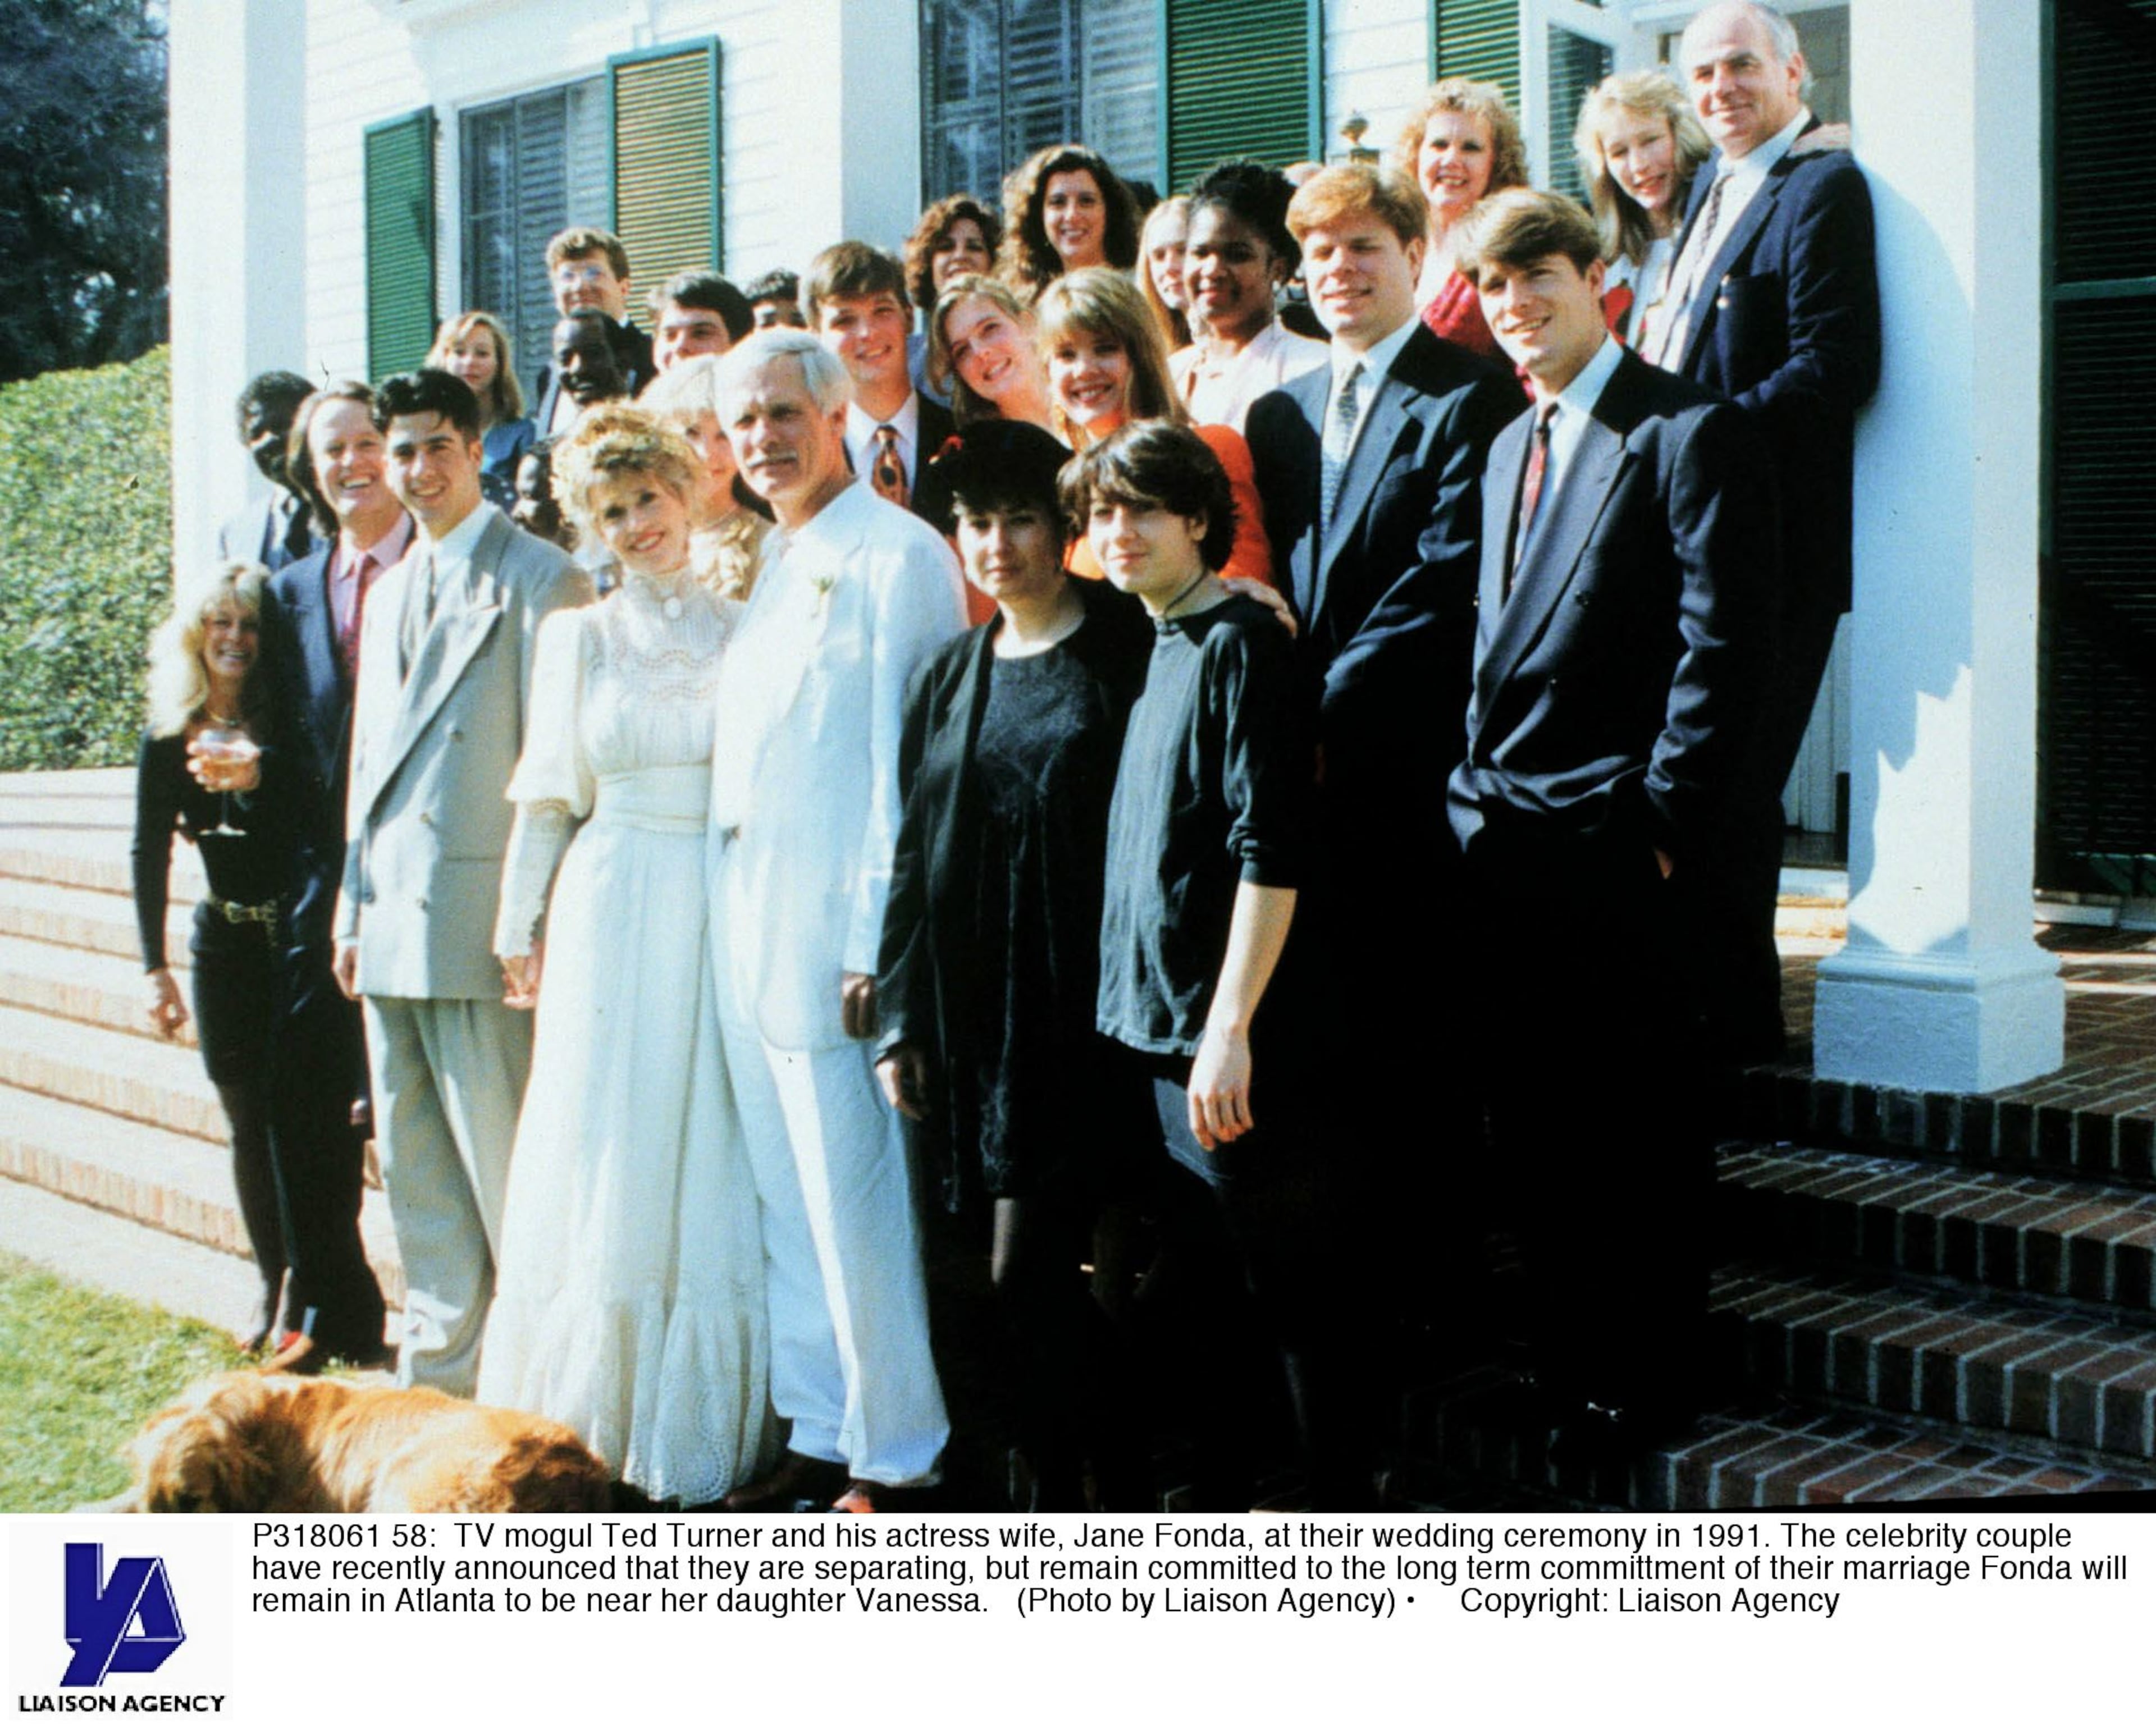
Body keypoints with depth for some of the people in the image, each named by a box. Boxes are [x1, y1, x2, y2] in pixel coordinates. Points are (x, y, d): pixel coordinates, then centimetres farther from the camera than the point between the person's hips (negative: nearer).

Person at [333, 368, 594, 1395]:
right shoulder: (391, 592, 18)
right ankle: (438, 1375, 25)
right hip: (393, 925, 8)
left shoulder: (536, 578, -6)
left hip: (477, 915, -8)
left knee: (506, 1170, -3)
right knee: (415, 1172, 14)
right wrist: (354, 909, 16)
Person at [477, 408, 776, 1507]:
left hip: (726, 915, -1)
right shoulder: (579, 636, 9)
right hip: (613, 912, 1)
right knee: (606, 1161, 3)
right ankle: (589, 1425, 16)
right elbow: (548, 797, 12)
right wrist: (523, 926, 10)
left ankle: (701, 1431, 15)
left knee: (713, 1167, 2)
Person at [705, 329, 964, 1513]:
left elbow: (904, 769, -13)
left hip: (834, 946, -8)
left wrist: (877, 949, -17)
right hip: (750, 946, 8)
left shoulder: (896, 555, -7)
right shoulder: (771, 568, 18)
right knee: (790, 1213, 14)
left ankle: (895, 1459, 10)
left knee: (859, 1218, -2)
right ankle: (818, 1437, 24)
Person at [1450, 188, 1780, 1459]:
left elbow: (1724, 648, -12)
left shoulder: (1694, 435, -6)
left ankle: (1644, 1389, 16)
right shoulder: (1510, 449, 19)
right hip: (1500, 847, 8)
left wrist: (1662, 823, -15)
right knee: (1535, 1121, 13)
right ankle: (1567, 1370, 26)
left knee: (1637, 1133, 2)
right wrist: (1479, 789, 11)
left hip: (1612, 846, -7)